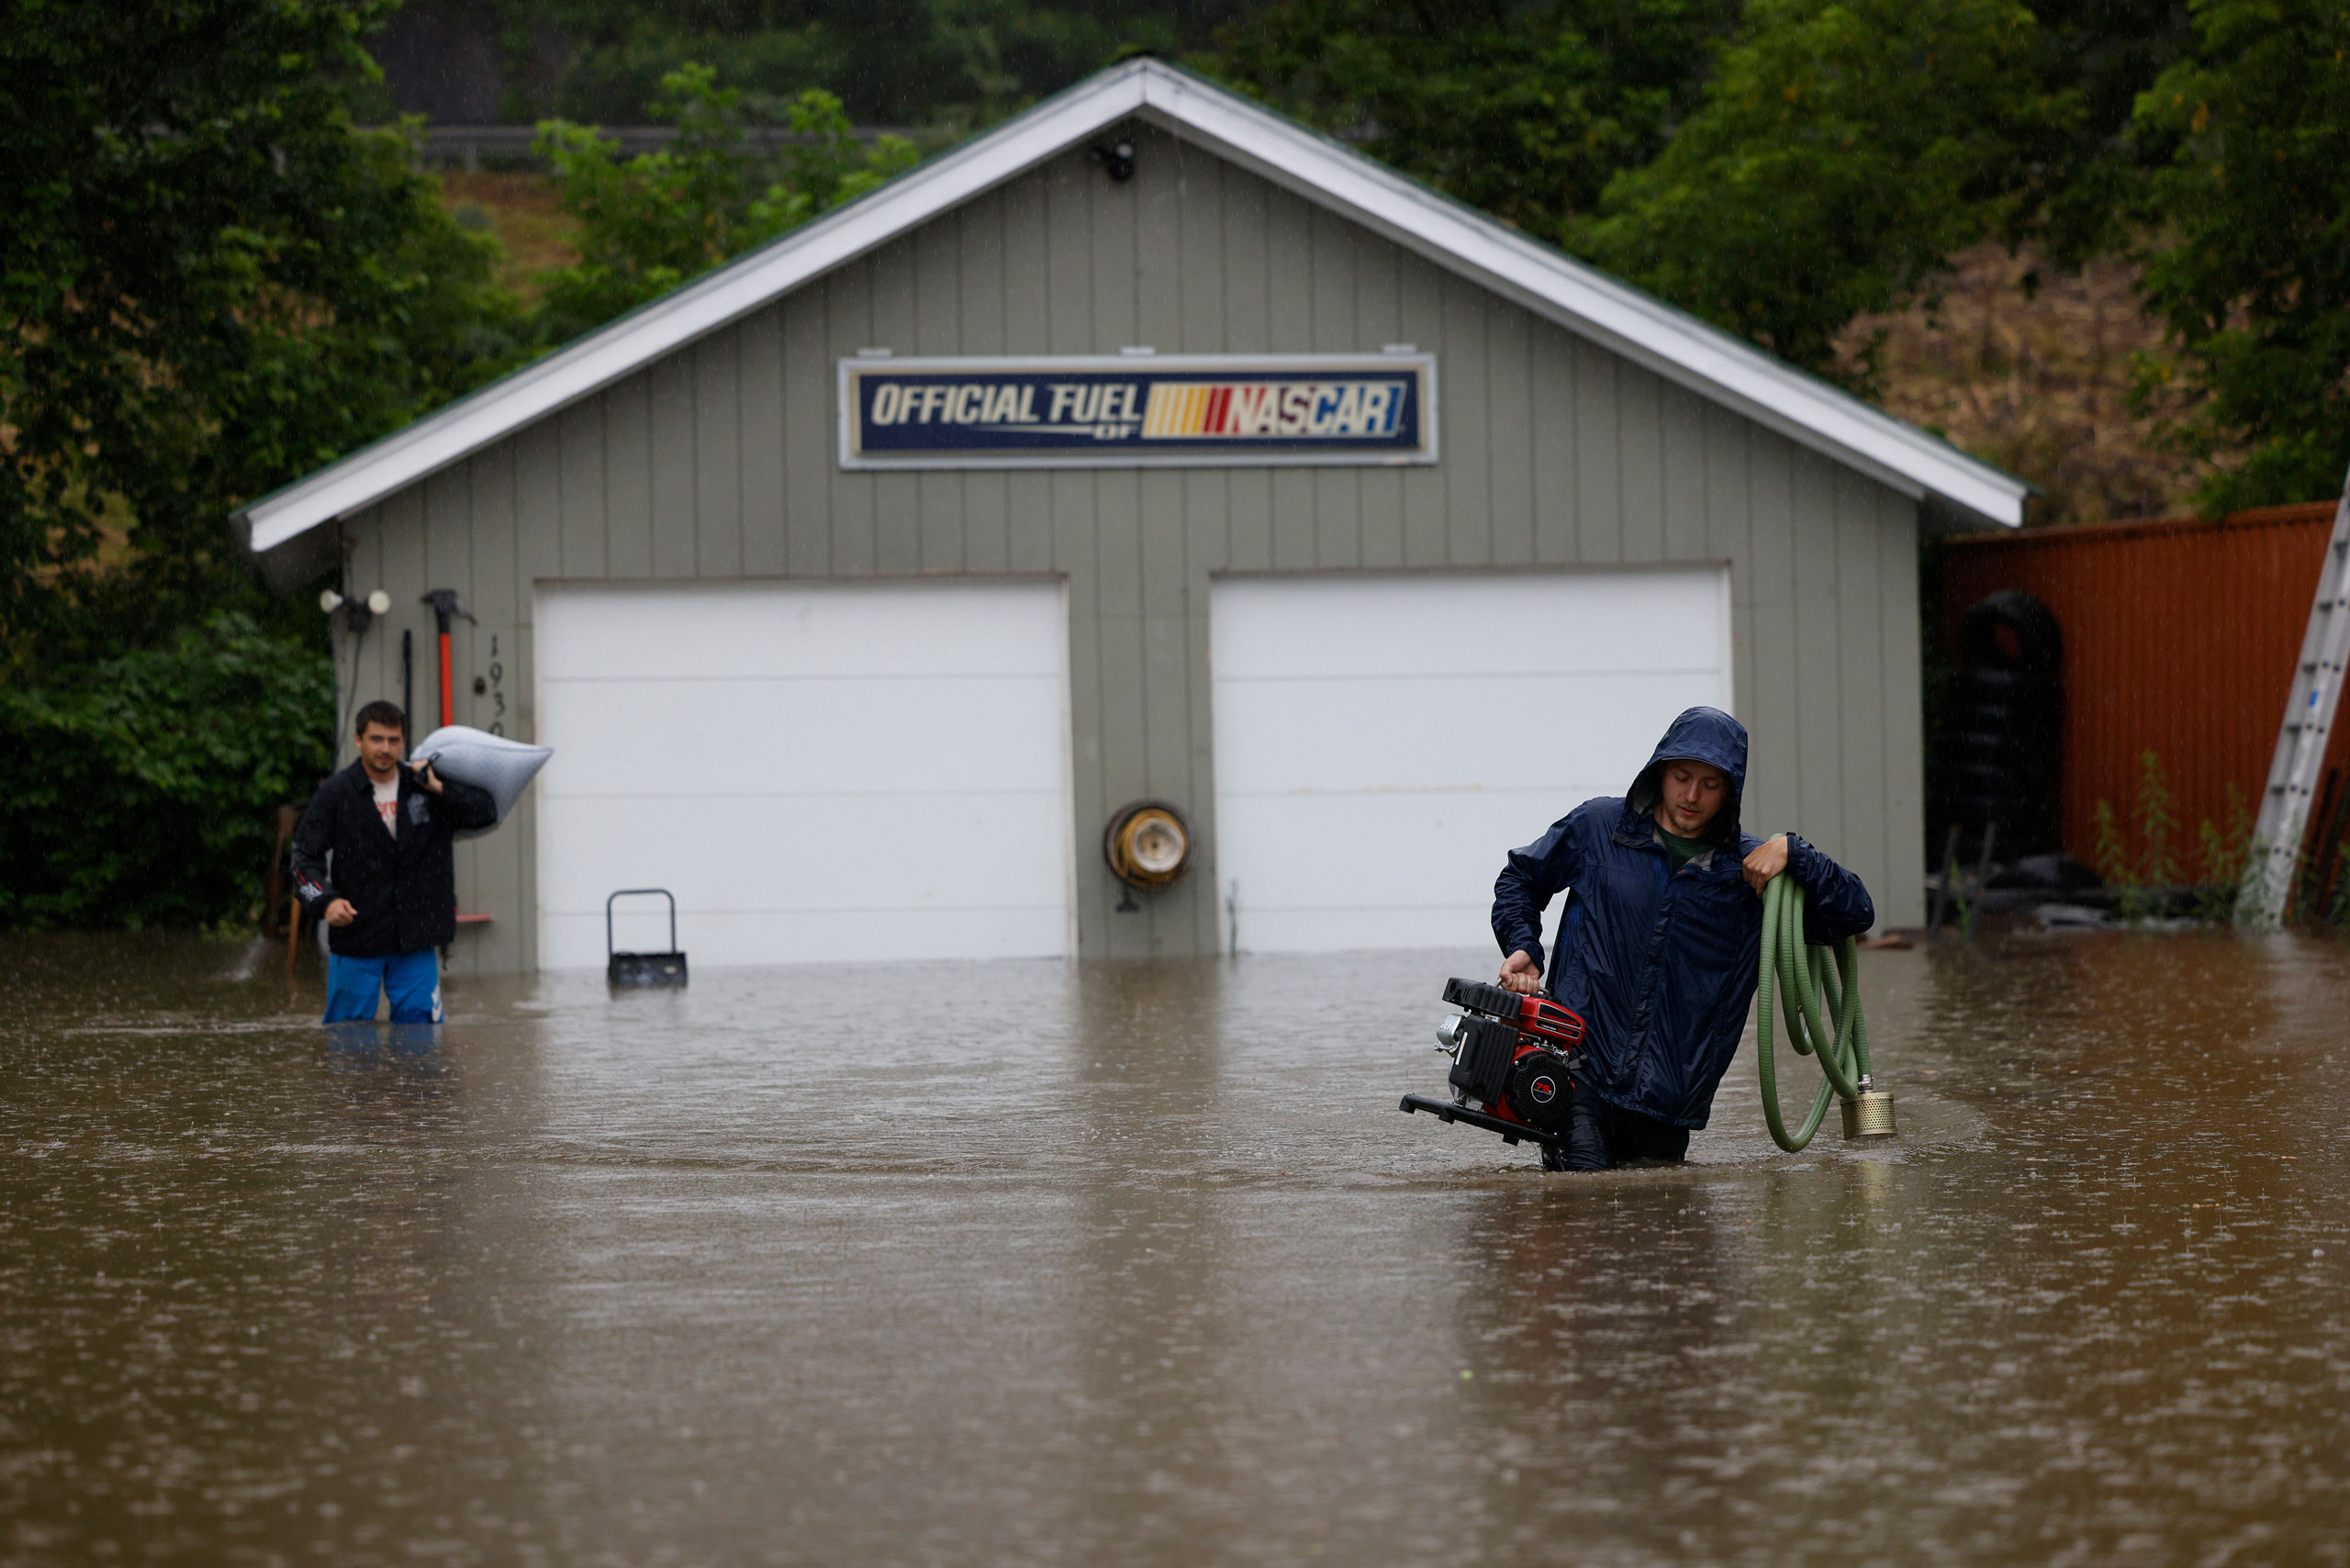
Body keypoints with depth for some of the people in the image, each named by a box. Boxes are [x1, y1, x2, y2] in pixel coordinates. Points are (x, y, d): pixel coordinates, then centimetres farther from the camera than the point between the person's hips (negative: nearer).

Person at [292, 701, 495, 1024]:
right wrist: (325, 901, -24)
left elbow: (486, 811, 5)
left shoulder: (425, 785, 6)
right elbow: (305, 857, -6)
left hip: (416, 940, 2)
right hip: (355, 942, -2)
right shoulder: (335, 794, -2)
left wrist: (439, 789, -8)